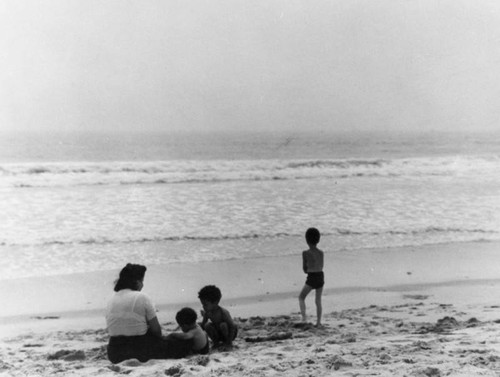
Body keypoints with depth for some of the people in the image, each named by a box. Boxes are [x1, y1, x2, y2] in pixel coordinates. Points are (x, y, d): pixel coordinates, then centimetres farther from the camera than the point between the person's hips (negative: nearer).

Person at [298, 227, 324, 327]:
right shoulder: (321, 253, 3)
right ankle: (318, 322, 13)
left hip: (311, 278, -4)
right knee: (318, 301, 15)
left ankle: (304, 317, -7)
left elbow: (304, 269, -1)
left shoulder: (305, 253, -9)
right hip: (321, 277, 4)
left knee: (301, 297, 13)